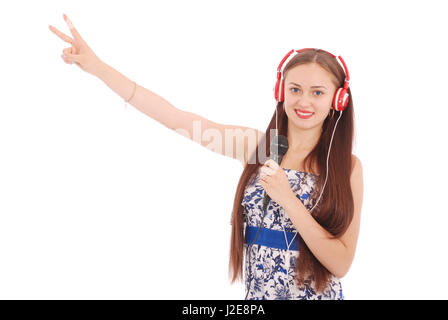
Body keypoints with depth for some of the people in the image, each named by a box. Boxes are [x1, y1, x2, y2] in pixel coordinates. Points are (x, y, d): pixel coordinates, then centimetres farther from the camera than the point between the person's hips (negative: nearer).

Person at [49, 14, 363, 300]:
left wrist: (288, 200, -24)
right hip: (256, 294, 3)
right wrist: (97, 66, -13)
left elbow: (341, 264, -14)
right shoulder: (257, 144, -4)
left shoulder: (347, 166, -11)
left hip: (317, 294, -2)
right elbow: (175, 117, -9)